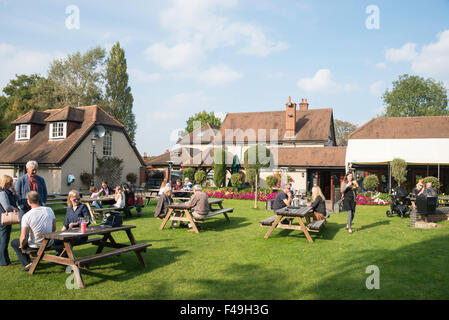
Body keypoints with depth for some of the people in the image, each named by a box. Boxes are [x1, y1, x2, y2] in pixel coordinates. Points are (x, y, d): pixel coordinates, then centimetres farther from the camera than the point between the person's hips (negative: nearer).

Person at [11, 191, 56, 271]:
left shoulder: (27, 216, -20)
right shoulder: (49, 210, -8)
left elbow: (23, 238, -20)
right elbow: (54, 228, 3)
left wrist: (22, 247, 0)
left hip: (35, 246, -4)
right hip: (49, 244, 4)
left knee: (14, 242, 22)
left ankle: (27, 263, 9)